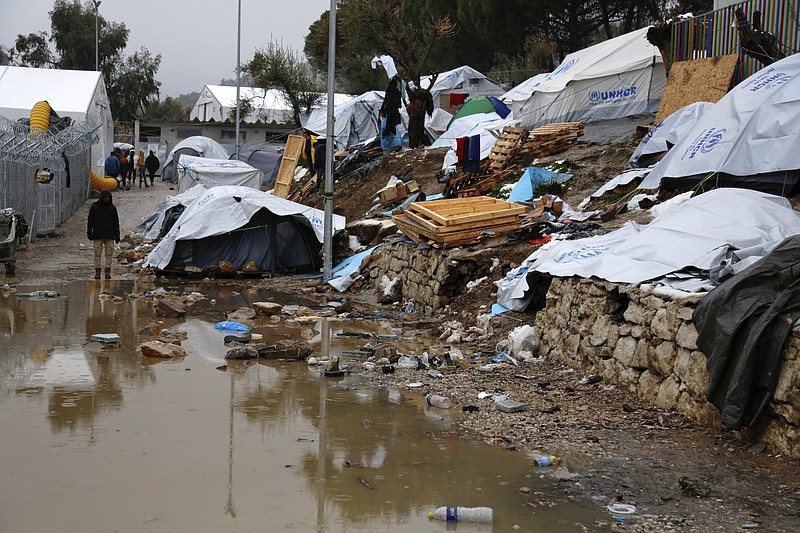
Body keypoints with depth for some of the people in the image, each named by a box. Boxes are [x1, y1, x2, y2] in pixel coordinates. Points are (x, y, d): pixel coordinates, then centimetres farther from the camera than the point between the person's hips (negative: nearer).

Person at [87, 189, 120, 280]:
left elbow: (116, 222, 10)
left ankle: (108, 272, 2)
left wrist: (117, 235, 6)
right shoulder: (94, 207, 2)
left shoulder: (112, 207, 8)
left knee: (109, 253, -2)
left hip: (109, 235, 1)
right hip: (98, 235, -1)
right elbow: (90, 221, 3)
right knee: (97, 253, -2)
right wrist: (89, 233, -5)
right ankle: (97, 272, 3)